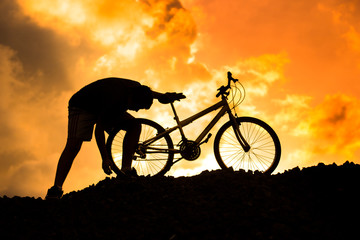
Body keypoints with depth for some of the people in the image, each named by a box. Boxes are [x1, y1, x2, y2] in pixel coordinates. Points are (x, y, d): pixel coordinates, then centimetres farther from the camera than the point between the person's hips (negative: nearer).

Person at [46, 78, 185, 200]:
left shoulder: (136, 88, -19)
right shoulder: (115, 100, -41)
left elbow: (147, 94, 9)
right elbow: (99, 128, -33)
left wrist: (163, 96, -9)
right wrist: (105, 158, -33)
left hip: (103, 108, 8)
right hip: (82, 106, -8)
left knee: (135, 125, -13)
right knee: (73, 145, -26)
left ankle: (126, 170, -13)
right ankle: (56, 189, -29)